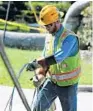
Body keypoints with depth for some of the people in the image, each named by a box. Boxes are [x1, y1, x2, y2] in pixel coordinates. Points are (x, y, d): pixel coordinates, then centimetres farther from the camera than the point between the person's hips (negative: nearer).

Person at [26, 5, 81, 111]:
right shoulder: (49, 38, 3)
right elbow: (45, 58, 8)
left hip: (68, 84, -6)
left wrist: (37, 63, -34)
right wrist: (40, 75, -10)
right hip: (52, 81, 6)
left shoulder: (70, 38, -22)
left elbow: (57, 57, -35)